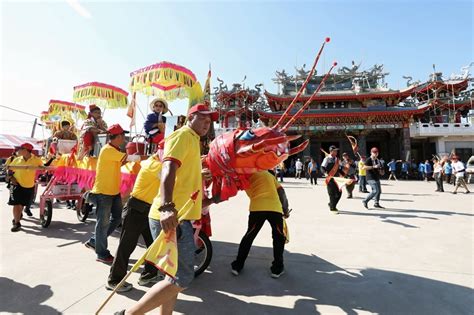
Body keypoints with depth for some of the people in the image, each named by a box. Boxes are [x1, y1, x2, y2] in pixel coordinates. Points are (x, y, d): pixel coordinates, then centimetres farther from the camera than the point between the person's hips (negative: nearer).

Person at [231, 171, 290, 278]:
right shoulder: (268, 174, 27)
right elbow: (281, 191, 19)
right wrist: (285, 210, 22)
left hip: (257, 208, -1)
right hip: (275, 208, 1)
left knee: (249, 236, 18)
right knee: (279, 237, 21)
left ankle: (237, 265, 25)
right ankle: (277, 268, 23)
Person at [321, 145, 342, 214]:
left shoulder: (337, 159, 13)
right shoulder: (327, 159, -6)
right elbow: (322, 168, -11)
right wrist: (325, 173, -28)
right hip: (330, 178, -6)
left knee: (339, 192, 7)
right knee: (332, 193, -1)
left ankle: (331, 204, 29)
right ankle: (332, 208, 11)